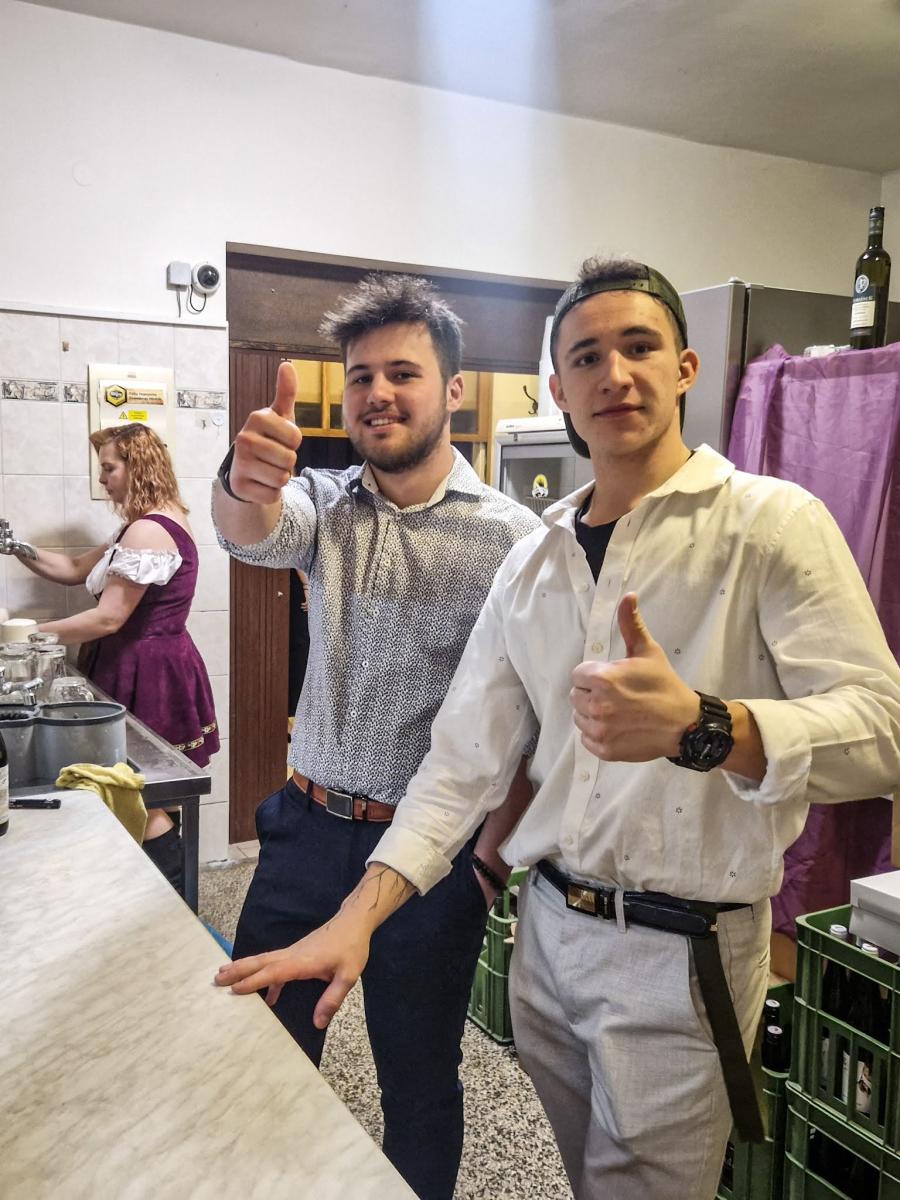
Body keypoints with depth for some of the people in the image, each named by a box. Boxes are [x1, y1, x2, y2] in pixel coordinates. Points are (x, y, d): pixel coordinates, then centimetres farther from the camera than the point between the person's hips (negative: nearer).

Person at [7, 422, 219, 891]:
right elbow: (77, 569, 16)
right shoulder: (160, 522, 14)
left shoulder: (147, 531, -19)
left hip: (147, 674, -10)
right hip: (153, 667, 10)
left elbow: (108, 619, -21)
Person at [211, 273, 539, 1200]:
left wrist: (494, 853, -13)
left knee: (419, 1083, 16)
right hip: (306, 829, 4)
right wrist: (244, 482, -44)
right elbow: (254, 532, -22)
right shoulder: (325, 505, 1)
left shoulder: (512, 539, -10)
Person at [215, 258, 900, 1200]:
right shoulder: (531, 564, 5)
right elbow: (463, 760, 4)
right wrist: (355, 918, -6)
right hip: (547, 931, 5)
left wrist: (698, 726, -37)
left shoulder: (771, 522, -11)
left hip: (685, 951, -5)